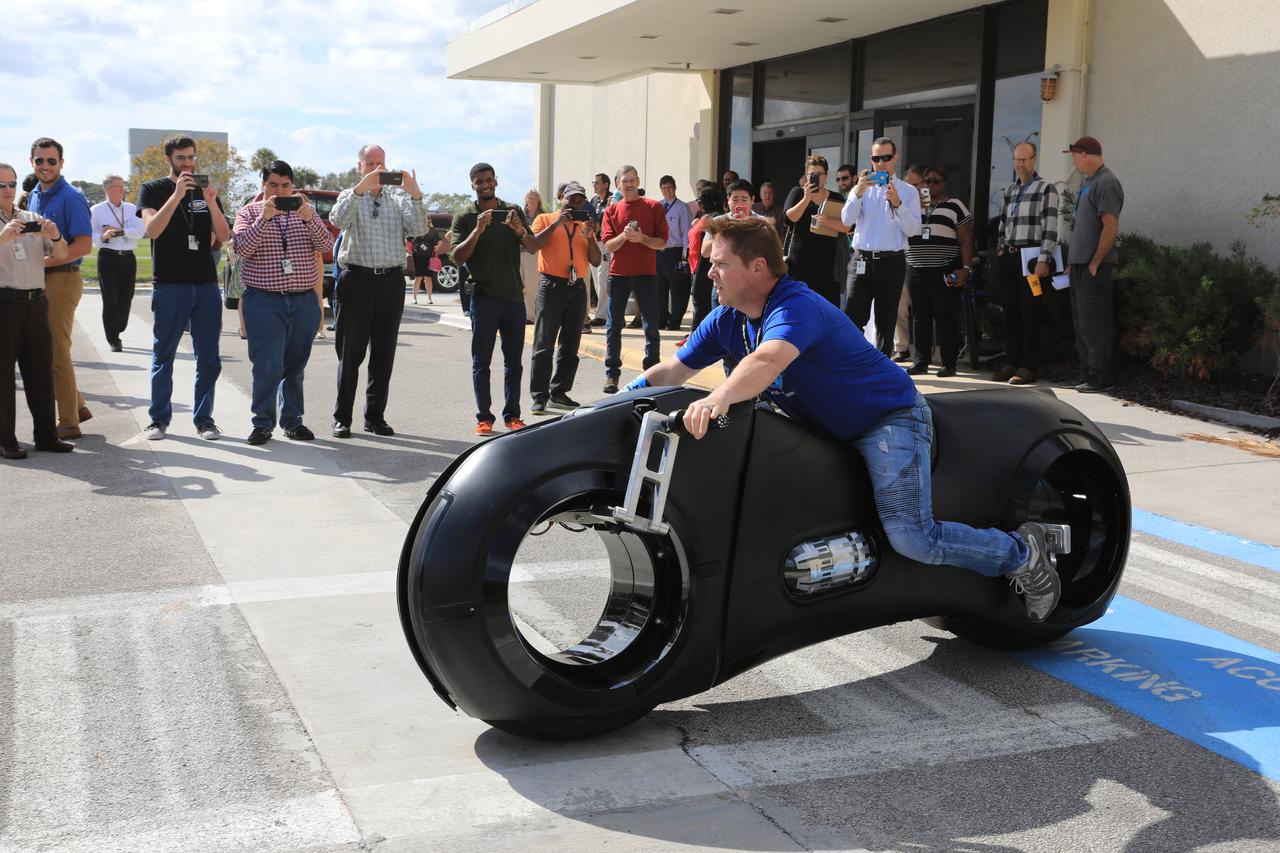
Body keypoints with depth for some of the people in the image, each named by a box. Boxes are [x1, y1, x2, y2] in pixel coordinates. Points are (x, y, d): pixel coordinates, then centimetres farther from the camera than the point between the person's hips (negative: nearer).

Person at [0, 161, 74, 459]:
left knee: (41, 371, 7)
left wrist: (55, 236, -7)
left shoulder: (33, 220, 15)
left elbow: (61, 256, 12)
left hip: (35, 303, 5)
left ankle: (46, 435, 13)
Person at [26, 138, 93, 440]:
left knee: (57, 352, -4)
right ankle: (77, 406, 25)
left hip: (61, 280, -8)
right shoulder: (33, 196, 14)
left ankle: (68, 423, 5)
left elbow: (84, 245, -18)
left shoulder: (71, 198, -11)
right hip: (38, 282, 8)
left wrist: (44, 262, -21)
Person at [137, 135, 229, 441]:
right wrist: (177, 194, -20)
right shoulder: (153, 190, 5)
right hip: (169, 285, -3)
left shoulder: (207, 190, 13)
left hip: (206, 284, 3)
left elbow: (224, 236, 3)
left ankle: (203, 418, 11)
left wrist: (211, 202, -13)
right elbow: (152, 229, -13)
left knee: (209, 358, 4)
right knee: (163, 356, 2)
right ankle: (159, 419, 10)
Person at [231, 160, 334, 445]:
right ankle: (262, 423, 2)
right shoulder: (249, 212, 6)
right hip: (264, 301, -3)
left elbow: (326, 245, -1)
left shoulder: (305, 211, 13)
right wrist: (264, 218, -19)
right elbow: (242, 248, -9)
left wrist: (309, 218, -17)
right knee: (268, 366, -9)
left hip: (304, 301, 3)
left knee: (295, 366, 8)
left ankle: (293, 421, 18)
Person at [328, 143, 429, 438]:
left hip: (391, 280, 2)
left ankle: (375, 416, 15)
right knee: (350, 352, 1)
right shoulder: (349, 196, 8)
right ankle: (342, 418, 6)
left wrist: (415, 194, -16)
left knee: (384, 353, 6)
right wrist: (361, 188, -25)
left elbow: (419, 230, -3)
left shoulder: (399, 197, 12)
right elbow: (338, 220, -14)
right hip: (357, 278, -2)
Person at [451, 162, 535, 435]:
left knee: (514, 361, 6)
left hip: (514, 296, 3)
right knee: (481, 361, -1)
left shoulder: (513, 211, 9)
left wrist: (519, 230, -19)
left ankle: (512, 415, 12)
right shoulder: (465, 217, 2)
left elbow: (533, 248, 2)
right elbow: (458, 256, -9)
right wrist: (477, 230, -22)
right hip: (484, 297, -3)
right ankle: (484, 417, 3)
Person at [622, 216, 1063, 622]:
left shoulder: (796, 307, -26)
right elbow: (673, 370, 4)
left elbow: (767, 362, -46)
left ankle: (1021, 552, 1)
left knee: (912, 539, -23)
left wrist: (718, 398, -62)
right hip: (823, 429, 9)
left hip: (889, 417, -9)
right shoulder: (726, 320, 1)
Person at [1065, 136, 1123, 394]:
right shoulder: (1087, 182, 18)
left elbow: (1111, 227, -18)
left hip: (1094, 266, -10)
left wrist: (1095, 263, -18)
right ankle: (1088, 373, 19)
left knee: (1094, 322, -8)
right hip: (1079, 265, 10)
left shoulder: (1106, 182, -12)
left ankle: (1099, 376, -4)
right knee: (1081, 322, 13)